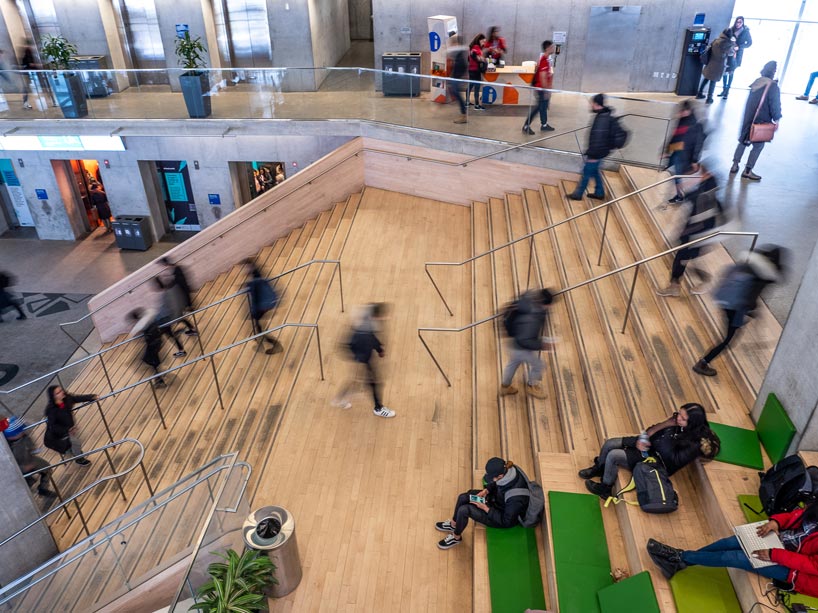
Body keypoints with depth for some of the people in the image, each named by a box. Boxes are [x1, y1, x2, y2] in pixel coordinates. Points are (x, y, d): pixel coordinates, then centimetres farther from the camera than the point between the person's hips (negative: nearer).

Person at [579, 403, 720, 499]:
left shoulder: (694, 444, -24)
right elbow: (650, 432, 2)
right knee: (609, 443, -3)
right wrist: (639, 440, -18)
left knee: (613, 456, -20)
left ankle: (605, 489, 6)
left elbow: (673, 460, -32)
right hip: (647, 445, 7)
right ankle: (599, 469, 28)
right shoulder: (676, 421, -7)